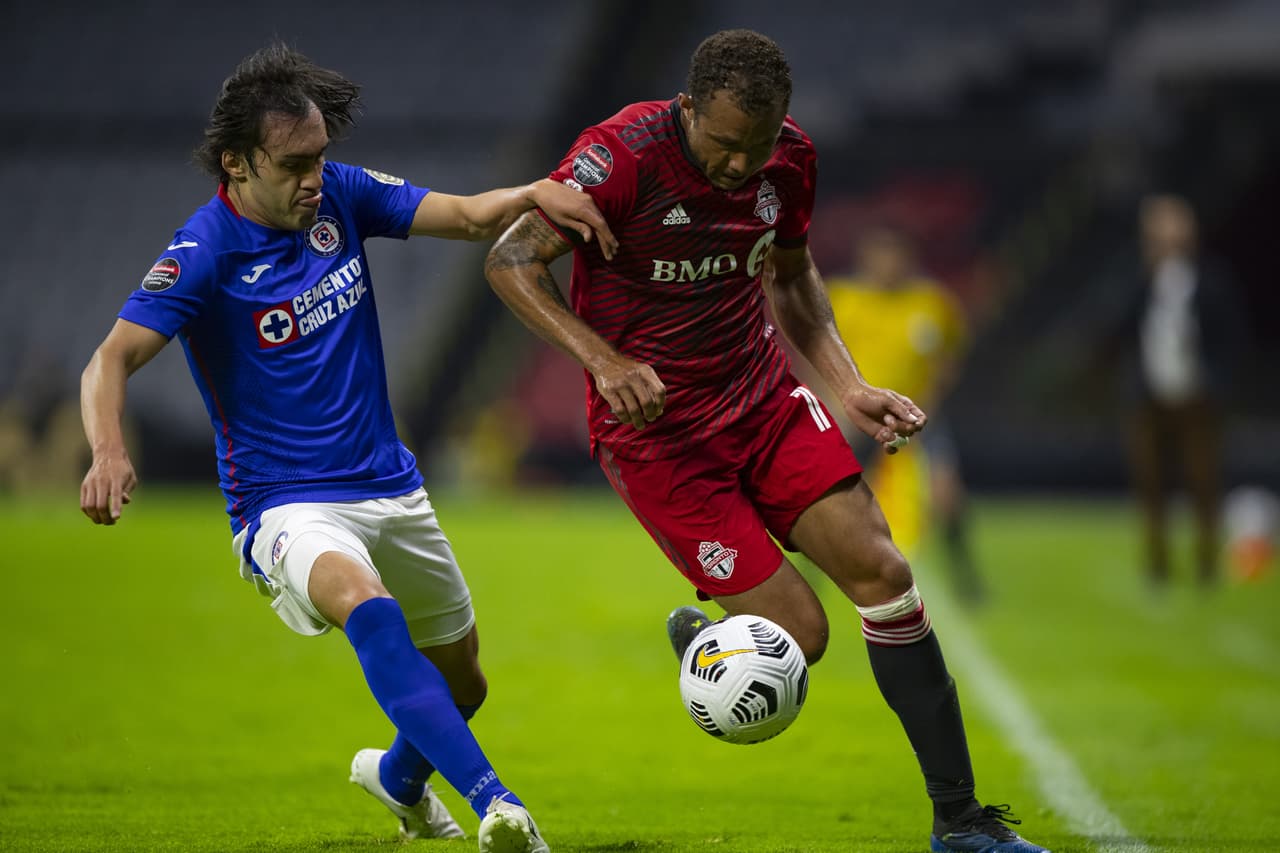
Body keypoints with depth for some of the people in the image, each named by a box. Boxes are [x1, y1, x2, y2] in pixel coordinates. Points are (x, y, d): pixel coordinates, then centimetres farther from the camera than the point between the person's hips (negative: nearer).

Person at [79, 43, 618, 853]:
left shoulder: (339, 195, -1)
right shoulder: (204, 253, -16)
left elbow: (469, 216, -1)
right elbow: (110, 362, -24)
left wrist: (538, 192, -23)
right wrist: (109, 451, -43)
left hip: (390, 485, 6)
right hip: (286, 506, -6)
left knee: (460, 680, 19)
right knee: (368, 608, -38)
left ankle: (399, 775, 54)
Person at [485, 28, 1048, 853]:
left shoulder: (790, 158, -3)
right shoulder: (623, 156, -21)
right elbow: (512, 260, -17)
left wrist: (852, 389, 3)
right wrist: (603, 359, -30)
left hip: (764, 398, 5)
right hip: (655, 427, -5)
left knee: (882, 574, -8)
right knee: (798, 634, -12)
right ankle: (699, 641, 27)